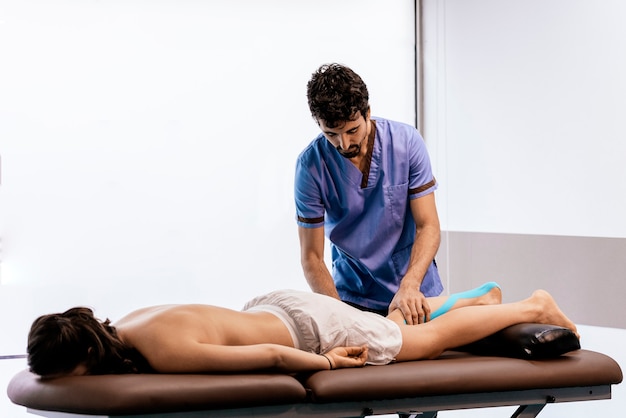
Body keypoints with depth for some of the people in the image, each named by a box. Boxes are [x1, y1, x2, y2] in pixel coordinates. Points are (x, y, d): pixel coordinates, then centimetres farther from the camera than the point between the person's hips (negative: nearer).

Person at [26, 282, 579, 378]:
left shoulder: (168, 353, -36)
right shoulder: (124, 324, -10)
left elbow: (273, 357, -32)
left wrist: (328, 362, -16)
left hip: (309, 331, -8)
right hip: (278, 309, 8)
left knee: (431, 338, 14)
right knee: (391, 327, 32)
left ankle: (534, 307, 33)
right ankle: (477, 299, 53)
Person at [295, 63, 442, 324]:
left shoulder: (406, 141, -11)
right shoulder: (311, 165, -13)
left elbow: (428, 226, -11)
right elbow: (311, 256, -10)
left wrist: (409, 285, -28)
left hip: (416, 292, 0)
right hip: (354, 296, 0)